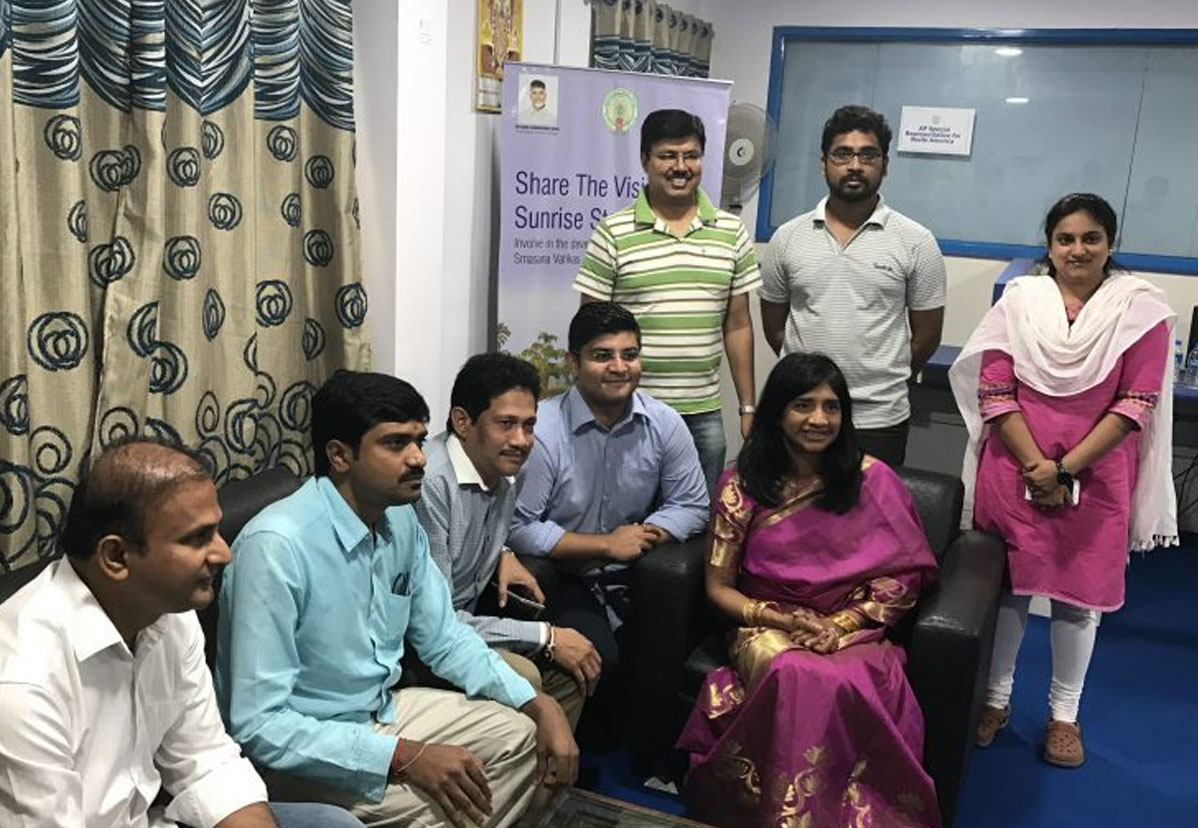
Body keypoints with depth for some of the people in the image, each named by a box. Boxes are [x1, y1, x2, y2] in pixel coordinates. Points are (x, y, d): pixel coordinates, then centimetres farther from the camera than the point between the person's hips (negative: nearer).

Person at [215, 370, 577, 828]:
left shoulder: (401, 520, -4)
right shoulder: (276, 545, -28)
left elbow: (443, 636, 7)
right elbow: (258, 724, -28)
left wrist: (538, 704, -5)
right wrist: (406, 757, -31)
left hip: (380, 710, 8)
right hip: (296, 750, -8)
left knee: (520, 733, 9)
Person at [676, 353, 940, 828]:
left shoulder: (872, 480, 0)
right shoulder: (742, 484, -1)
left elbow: (903, 578, 1)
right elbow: (719, 587, 2)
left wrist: (841, 624, -13)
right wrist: (783, 620, -13)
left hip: (854, 629, 1)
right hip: (767, 625, 0)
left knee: (850, 684, -35)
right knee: (794, 676, -36)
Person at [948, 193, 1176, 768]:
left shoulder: (1141, 307, -2)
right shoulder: (1020, 298, 0)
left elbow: (1136, 403, -7)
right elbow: (994, 392, -4)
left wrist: (1065, 469, -14)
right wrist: (1036, 466, -12)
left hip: (1095, 475, -1)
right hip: (1014, 468, 1)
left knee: (1078, 592, 9)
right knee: (1006, 583, 10)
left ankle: (1064, 712, 25)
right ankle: (996, 698, 27)